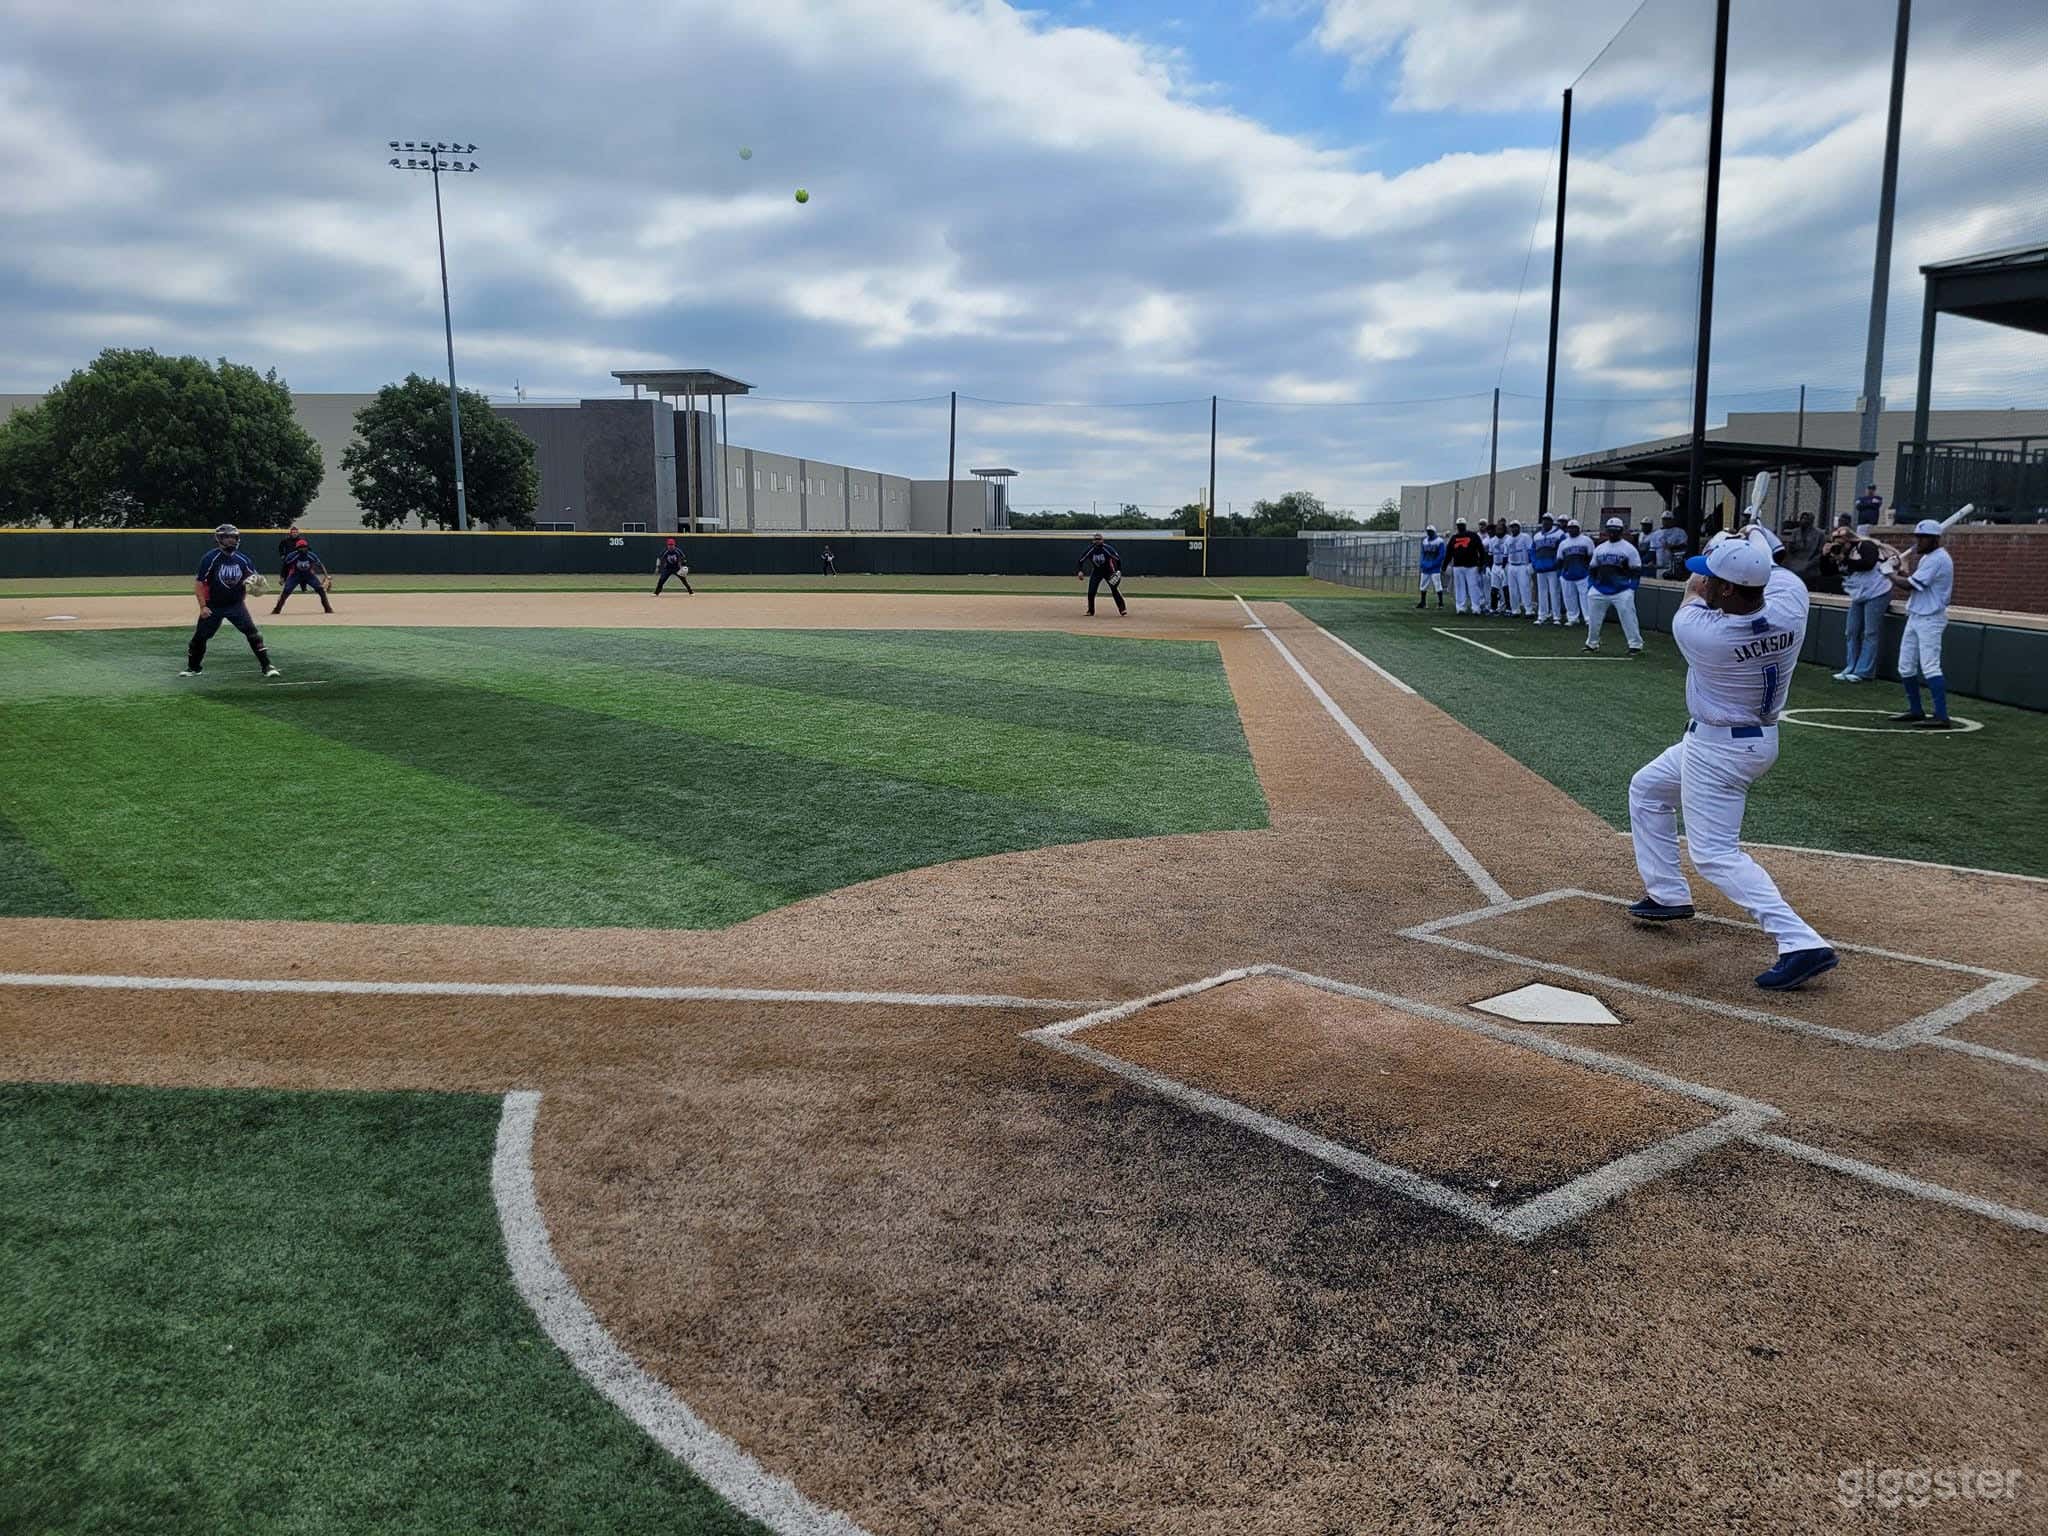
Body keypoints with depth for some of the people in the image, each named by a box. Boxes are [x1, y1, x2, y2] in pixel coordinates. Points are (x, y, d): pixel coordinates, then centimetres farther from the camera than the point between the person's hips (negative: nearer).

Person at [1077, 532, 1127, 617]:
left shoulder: (1107, 548, -22)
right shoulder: (1090, 550, -14)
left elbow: (1118, 558, -15)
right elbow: (1081, 560, -3)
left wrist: (1118, 571, -23)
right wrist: (1080, 571, -15)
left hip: (1109, 571, -3)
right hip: (1096, 572, 3)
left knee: (1115, 590, -10)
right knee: (1091, 592, -5)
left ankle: (1123, 610, -3)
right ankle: (1091, 611, 11)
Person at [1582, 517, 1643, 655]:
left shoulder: (1629, 548, -1)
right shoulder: (1599, 548, 13)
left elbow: (1636, 571, -2)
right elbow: (1592, 569, 18)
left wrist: (1631, 589, -10)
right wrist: (1590, 587, 8)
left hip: (1621, 592, -5)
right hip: (1599, 591, 5)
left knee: (1628, 617, -11)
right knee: (1593, 618, 7)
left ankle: (1636, 645, -6)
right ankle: (1592, 643, 22)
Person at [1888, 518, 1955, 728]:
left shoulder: (1938, 559, -15)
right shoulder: (1925, 558, 15)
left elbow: (1910, 585, -20)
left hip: (1929, 619, -10)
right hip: (1915, 616, 10)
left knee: (1930, 666, -17)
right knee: (1906, 666, 13)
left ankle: (1942, 717, -21)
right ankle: (1916, 711, 23)